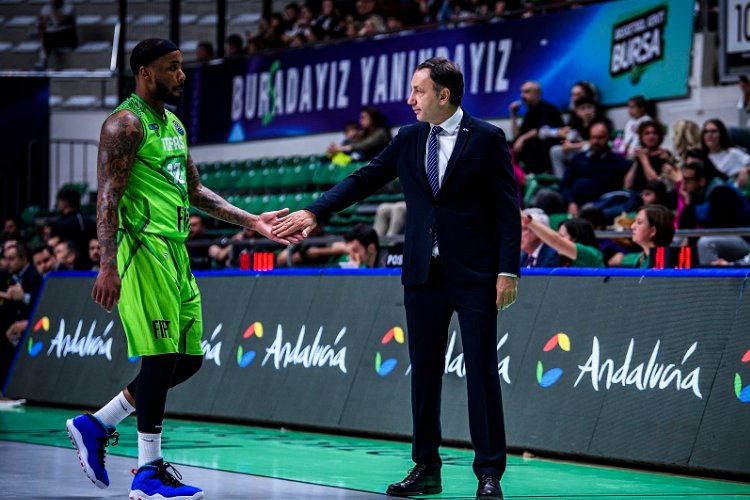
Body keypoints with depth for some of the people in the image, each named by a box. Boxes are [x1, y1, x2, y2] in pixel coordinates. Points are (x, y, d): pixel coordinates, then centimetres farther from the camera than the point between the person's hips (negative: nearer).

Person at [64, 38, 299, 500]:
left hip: (176, 252, 9)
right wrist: (108, 266, -24)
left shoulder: (174, 126, 19)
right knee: (161, 356, -8)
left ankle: (96, 426, 18)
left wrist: (251, 221, 19)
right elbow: (108, 197, -16)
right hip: (144, 249, -9)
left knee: (188, 358, 9)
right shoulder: (126, 124, -9)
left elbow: (196, 192, 26)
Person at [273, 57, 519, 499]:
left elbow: (507, 209, -6)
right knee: (424, 372, 8)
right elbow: (363, 180, 9)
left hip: (474, 275, -5)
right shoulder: (408, 139, 10)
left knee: (482, 372, -3)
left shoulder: (488, 139, -4)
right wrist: (314, 213, -2)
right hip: (424, 275, 5)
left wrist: (508, 271, -12)